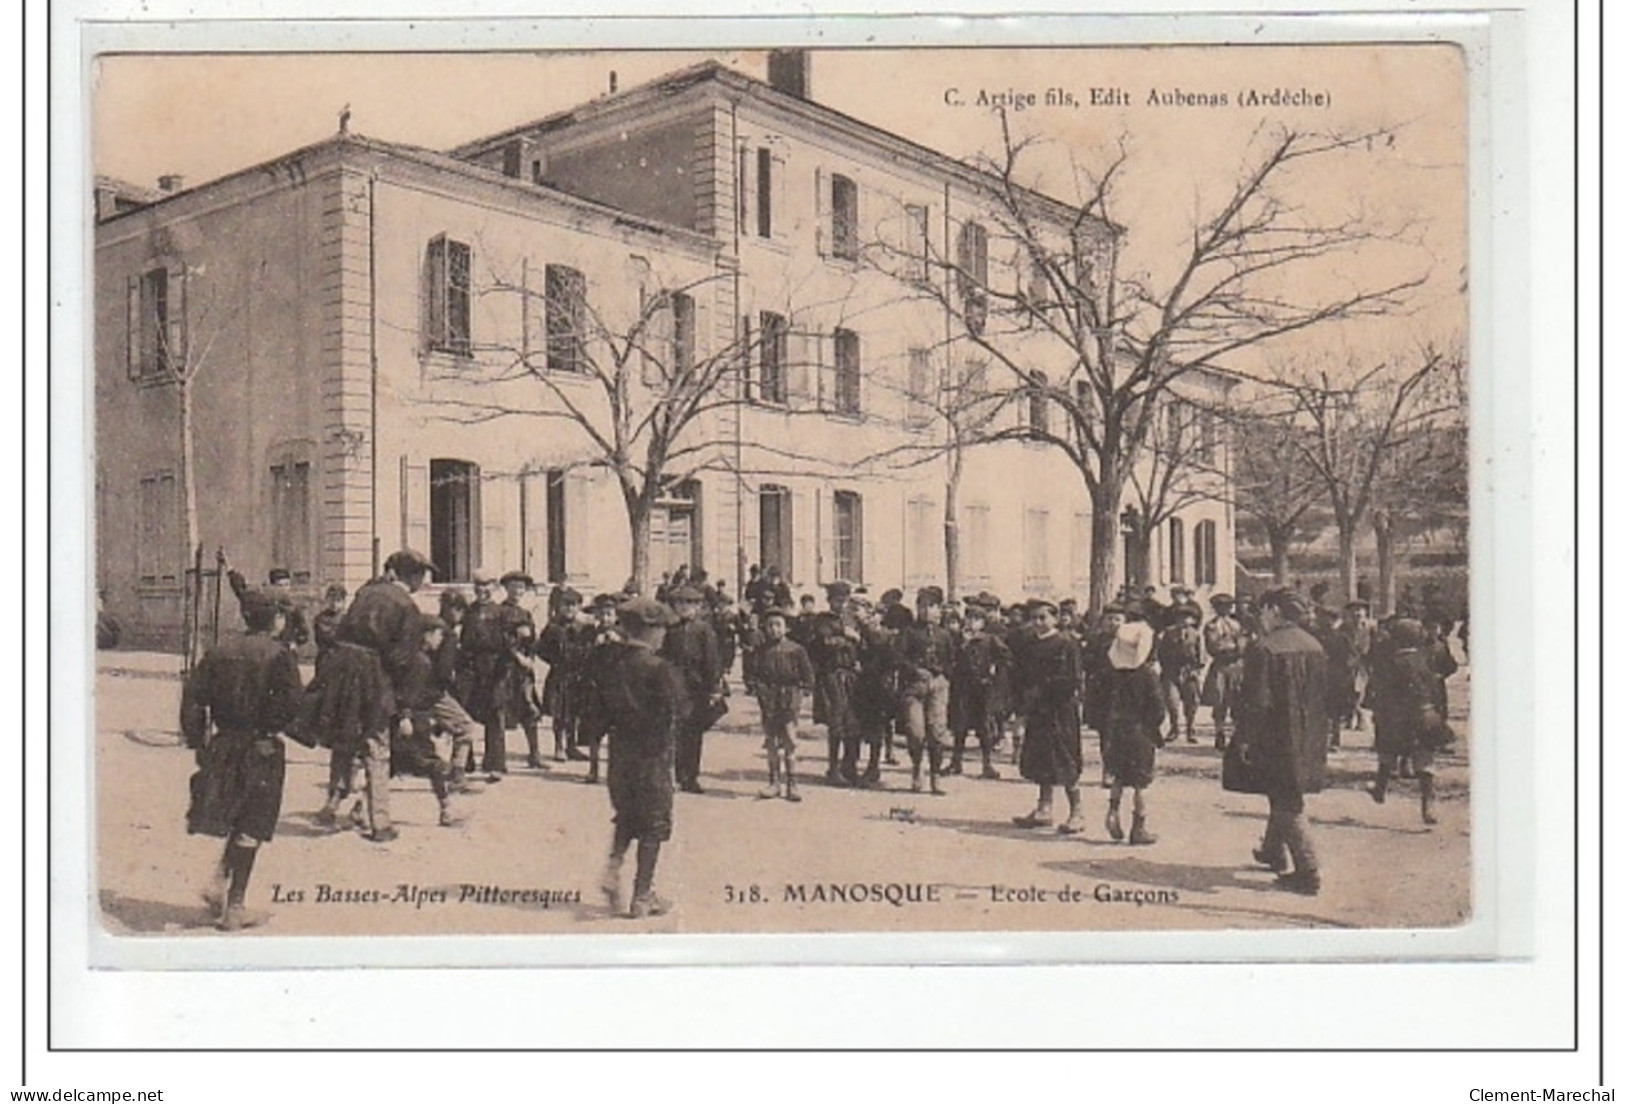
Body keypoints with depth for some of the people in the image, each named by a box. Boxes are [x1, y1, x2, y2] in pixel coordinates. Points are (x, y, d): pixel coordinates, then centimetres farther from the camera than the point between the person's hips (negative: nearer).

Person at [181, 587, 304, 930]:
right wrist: (268, 728, -4)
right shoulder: (278, 655, -10)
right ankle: (234, 907, 7)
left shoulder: (219, 652, 6)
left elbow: (193, 696, 3)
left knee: (237, 823, 23)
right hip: (260, 749, -5)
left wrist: (197, 740, 7)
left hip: (222, 745, 5)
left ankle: (218, 884, 10)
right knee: (250, 828, 3)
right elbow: (290, 705, -20)